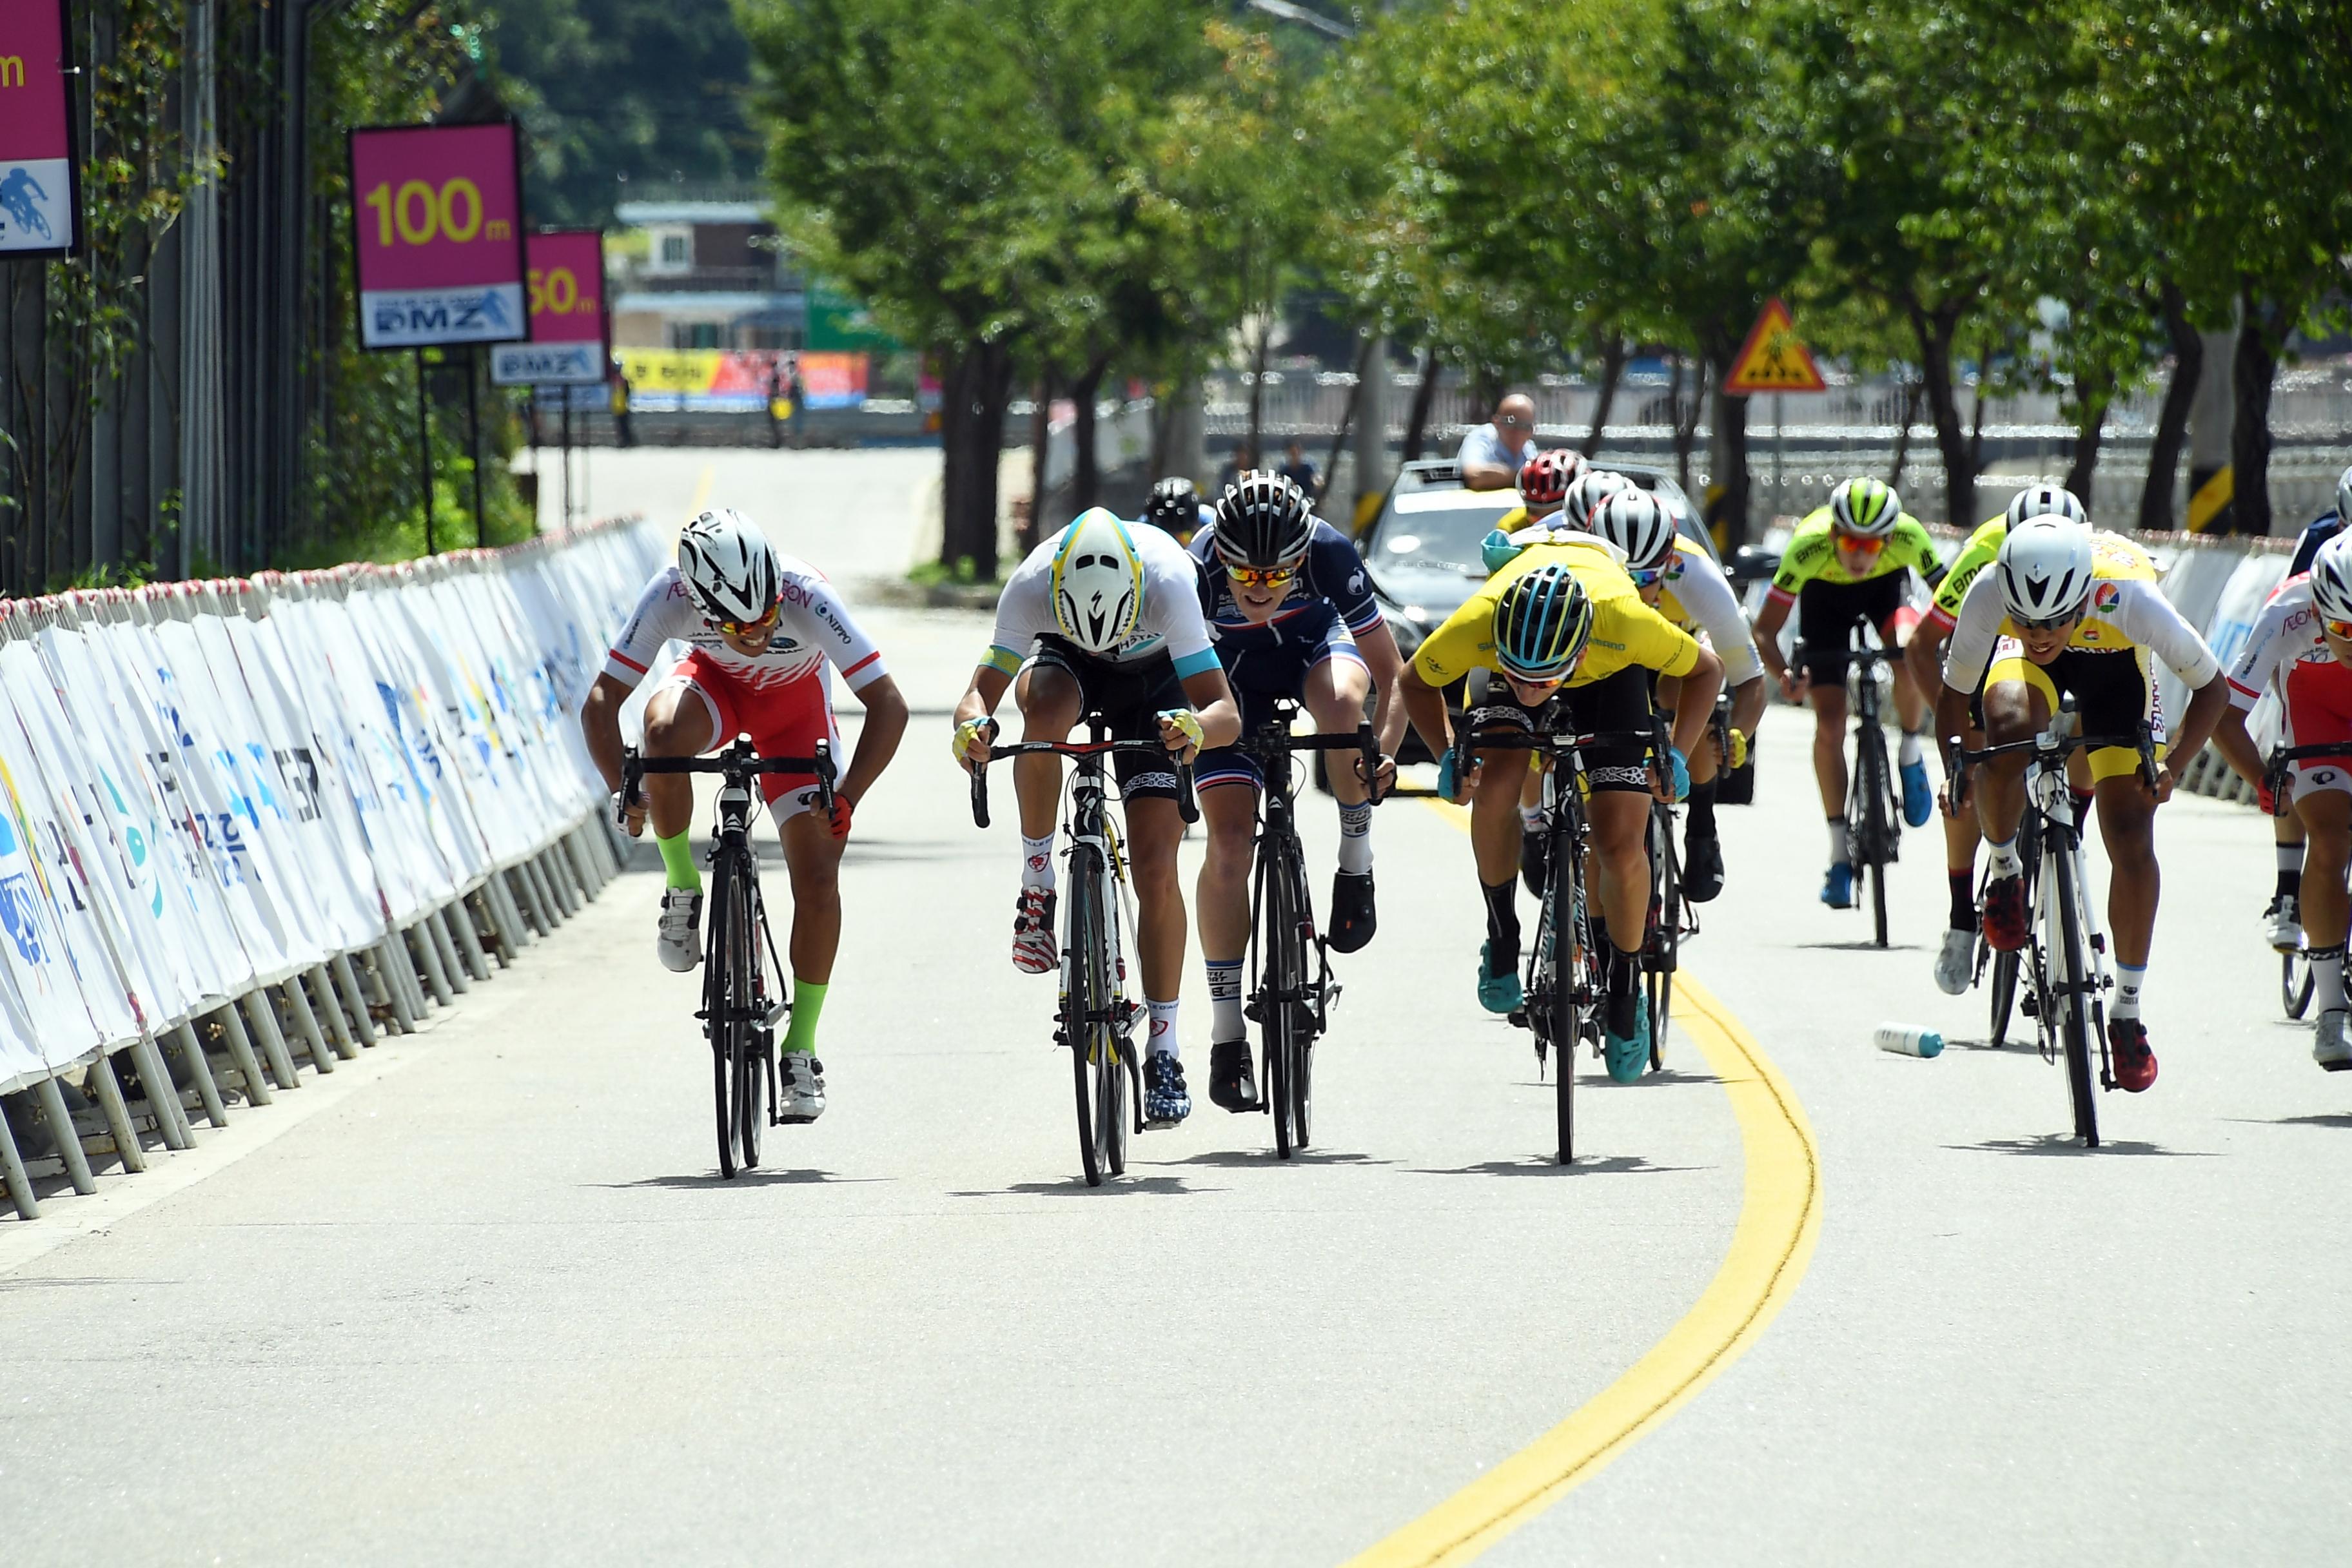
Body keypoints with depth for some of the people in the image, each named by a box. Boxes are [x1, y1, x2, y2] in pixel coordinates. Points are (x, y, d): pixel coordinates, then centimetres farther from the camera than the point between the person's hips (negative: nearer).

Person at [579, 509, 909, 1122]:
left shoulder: (805, 595, -39)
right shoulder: (670, 595, -35)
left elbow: (888, 705, -34)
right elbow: (601, 702, -28)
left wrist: (846, 797, -43)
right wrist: (623, 790, -41)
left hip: (794, 700, -1)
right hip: (716, 682, 1)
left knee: (818, 881, -10)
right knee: (664, 730, -36)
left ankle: (802, 1049, 6)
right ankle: (682, 888, -13)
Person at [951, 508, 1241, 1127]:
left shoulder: (1167, 583, -38)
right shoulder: (1031, 586, -35)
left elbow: (1226, 713, -39)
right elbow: (982, 690, -32)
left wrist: (1197, 726, -61)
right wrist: (972, 724, -55)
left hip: (1154, 682, -1)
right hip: (1064, 661, 1)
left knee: (1155, 867, -11)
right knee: (1046, 711, -38)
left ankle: (1163, 1052, -1)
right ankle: (1036, 882, -19)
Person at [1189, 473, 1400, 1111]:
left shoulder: (1330, 553, -33)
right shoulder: (1199, 569, -34)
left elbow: (1390, 672, -27)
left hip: (1315, 640, 0)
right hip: (1234, 668, 0)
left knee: (1342, 701, -38)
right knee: (1229, 842, -12)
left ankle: (1356, 862, -14)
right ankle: (1227, 1035, -1)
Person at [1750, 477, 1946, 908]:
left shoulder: (1908, 537, -36)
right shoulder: (1809, 547, -38)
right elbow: (1764, 630, -32)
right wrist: (1783, 676, -50)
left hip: (1885, 587, 0)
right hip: (1825, 596, 0)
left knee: (1911, 662, -31)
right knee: (1829, 724, -10)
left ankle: (1911, 756, -2)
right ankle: (1840, 853, 2)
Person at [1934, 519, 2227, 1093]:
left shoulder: (2129, 599, -40)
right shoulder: (1988, 597, -37)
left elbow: (2212, 688, -24)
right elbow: (1954, 692, -19)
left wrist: (2171, 766, -35)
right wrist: (1954, 769, -33)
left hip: (2113, 664, 0)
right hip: (2023, 668, 0)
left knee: (2132, 846, -9)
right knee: (2009, 732, -35)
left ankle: (2128, 1013, 9)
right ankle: (2004, 873, -7)